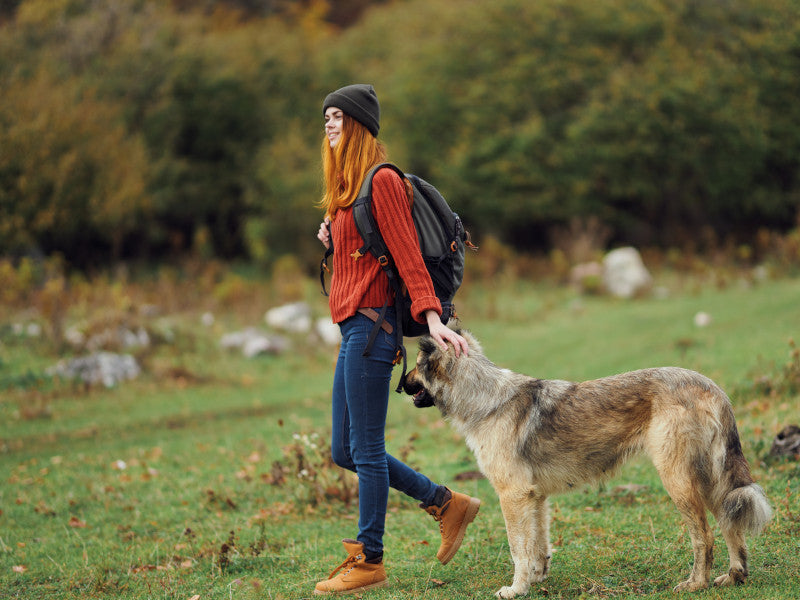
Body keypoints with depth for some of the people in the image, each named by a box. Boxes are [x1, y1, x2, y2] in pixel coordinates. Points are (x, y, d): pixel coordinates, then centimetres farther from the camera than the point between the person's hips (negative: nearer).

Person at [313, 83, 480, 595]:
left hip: (371, 324, -10)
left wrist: (431, 316, -26)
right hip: (355, 328, 10)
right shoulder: (347, 190, 20)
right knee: (345, 451, 12)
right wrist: (332, 238, 5)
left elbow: (406, 254, -16)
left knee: (365, 449, -5)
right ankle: (448, 505, 20)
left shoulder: (382, 181, -9)